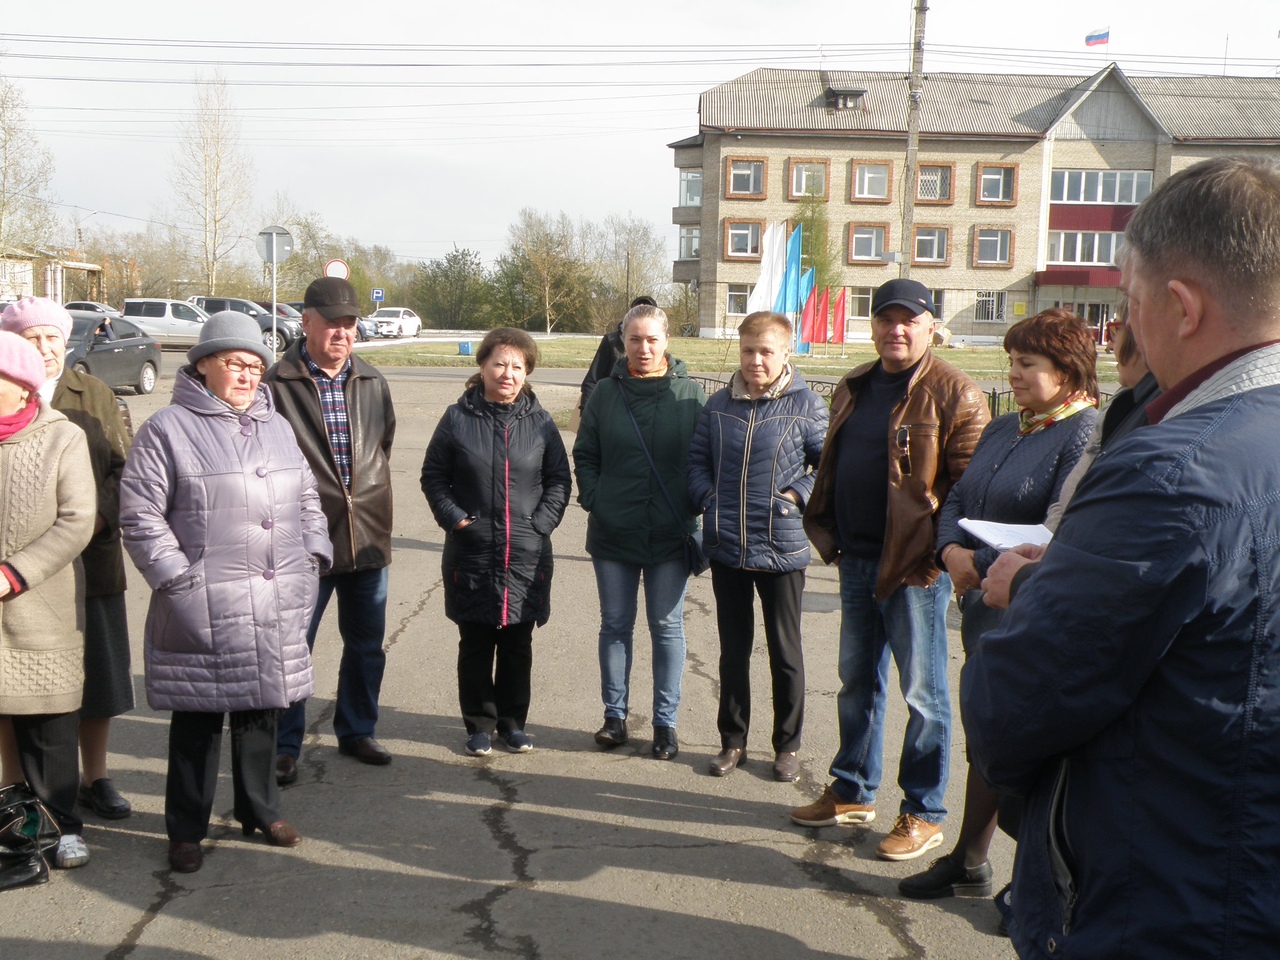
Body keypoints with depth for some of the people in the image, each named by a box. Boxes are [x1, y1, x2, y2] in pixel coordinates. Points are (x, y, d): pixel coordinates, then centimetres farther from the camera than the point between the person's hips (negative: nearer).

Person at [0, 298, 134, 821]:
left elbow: (123, 467, 5)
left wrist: (103, 515, -12)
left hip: (91, 562, 2)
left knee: (96, 675, 10)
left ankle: (95, 779, 25)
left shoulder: (95, 396, 7)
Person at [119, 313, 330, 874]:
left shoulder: (276, 427, 16)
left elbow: (306, 499, 22)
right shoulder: (168, 429, -5)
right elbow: (140, 515, -8)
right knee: (199, 717, 5)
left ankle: (260, 811, 32)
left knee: (262, 709, 15)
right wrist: (177, 577, -13)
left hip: (277, 606, 6)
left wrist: (313, 556, 10)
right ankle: (186, 830, 21)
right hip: (204, 609, -5)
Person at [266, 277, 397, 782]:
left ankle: (357, 731, 34)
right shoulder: (277, 385, -9)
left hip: (369, 537, 5)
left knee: (367, 645, 16)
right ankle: (285, 745, 21)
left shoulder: (373, 383, 8)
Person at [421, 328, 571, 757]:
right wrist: (453, 517, -6)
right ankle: (479, 724, 22)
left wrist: (542, 523, -4)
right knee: (475, 645, 8)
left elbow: (559, 479, 8)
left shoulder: (540, 422, 2)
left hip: (527, 556, 1)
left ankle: (512, 721, 25)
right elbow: (433, 474, 5)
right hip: (471, 554, -1)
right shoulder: (458, 419, -1)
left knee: (518, 645, 10)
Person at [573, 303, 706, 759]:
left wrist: (693, 507, -6)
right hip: (613, 533, 2)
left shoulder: (689, 394, -2)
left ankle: (665, 721, 18)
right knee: (615, 625, 11)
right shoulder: (606, 393, 3)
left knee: (667, 627, 7)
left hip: (671, 534, -1)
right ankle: (614, 714, 23)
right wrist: (594, 499, -4)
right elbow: (584, 455, 9)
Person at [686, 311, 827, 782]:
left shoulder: (806, 405, -6)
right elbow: (697, 460, 12)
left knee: (785, 652, 10)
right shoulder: (718, 405, 4)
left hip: (782, 548, -3)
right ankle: (732, 740, 28)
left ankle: (787, 745, 25)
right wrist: (706, 497, -3)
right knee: (733, 649, 14)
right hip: (726, 548, 3)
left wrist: (799, 494, -12)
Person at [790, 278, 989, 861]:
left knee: (923, 693, 4)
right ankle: (852, 793, 32)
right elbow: (830, 468, 19)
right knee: (857, 682, 17)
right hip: (856, 561, 7)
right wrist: (824, 530, 12)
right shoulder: (852, 390, 13)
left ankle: (923, 813, 17)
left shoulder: (953, 394, -9)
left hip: (916, 566, -7)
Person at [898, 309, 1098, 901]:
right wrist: (952, 551, -5)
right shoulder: (1002, 430, 14)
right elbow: (956, 500, 15)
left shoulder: (1085, 437, -13)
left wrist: (981, 565, -16)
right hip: (982, 608, 8)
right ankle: (968, 865, 28)